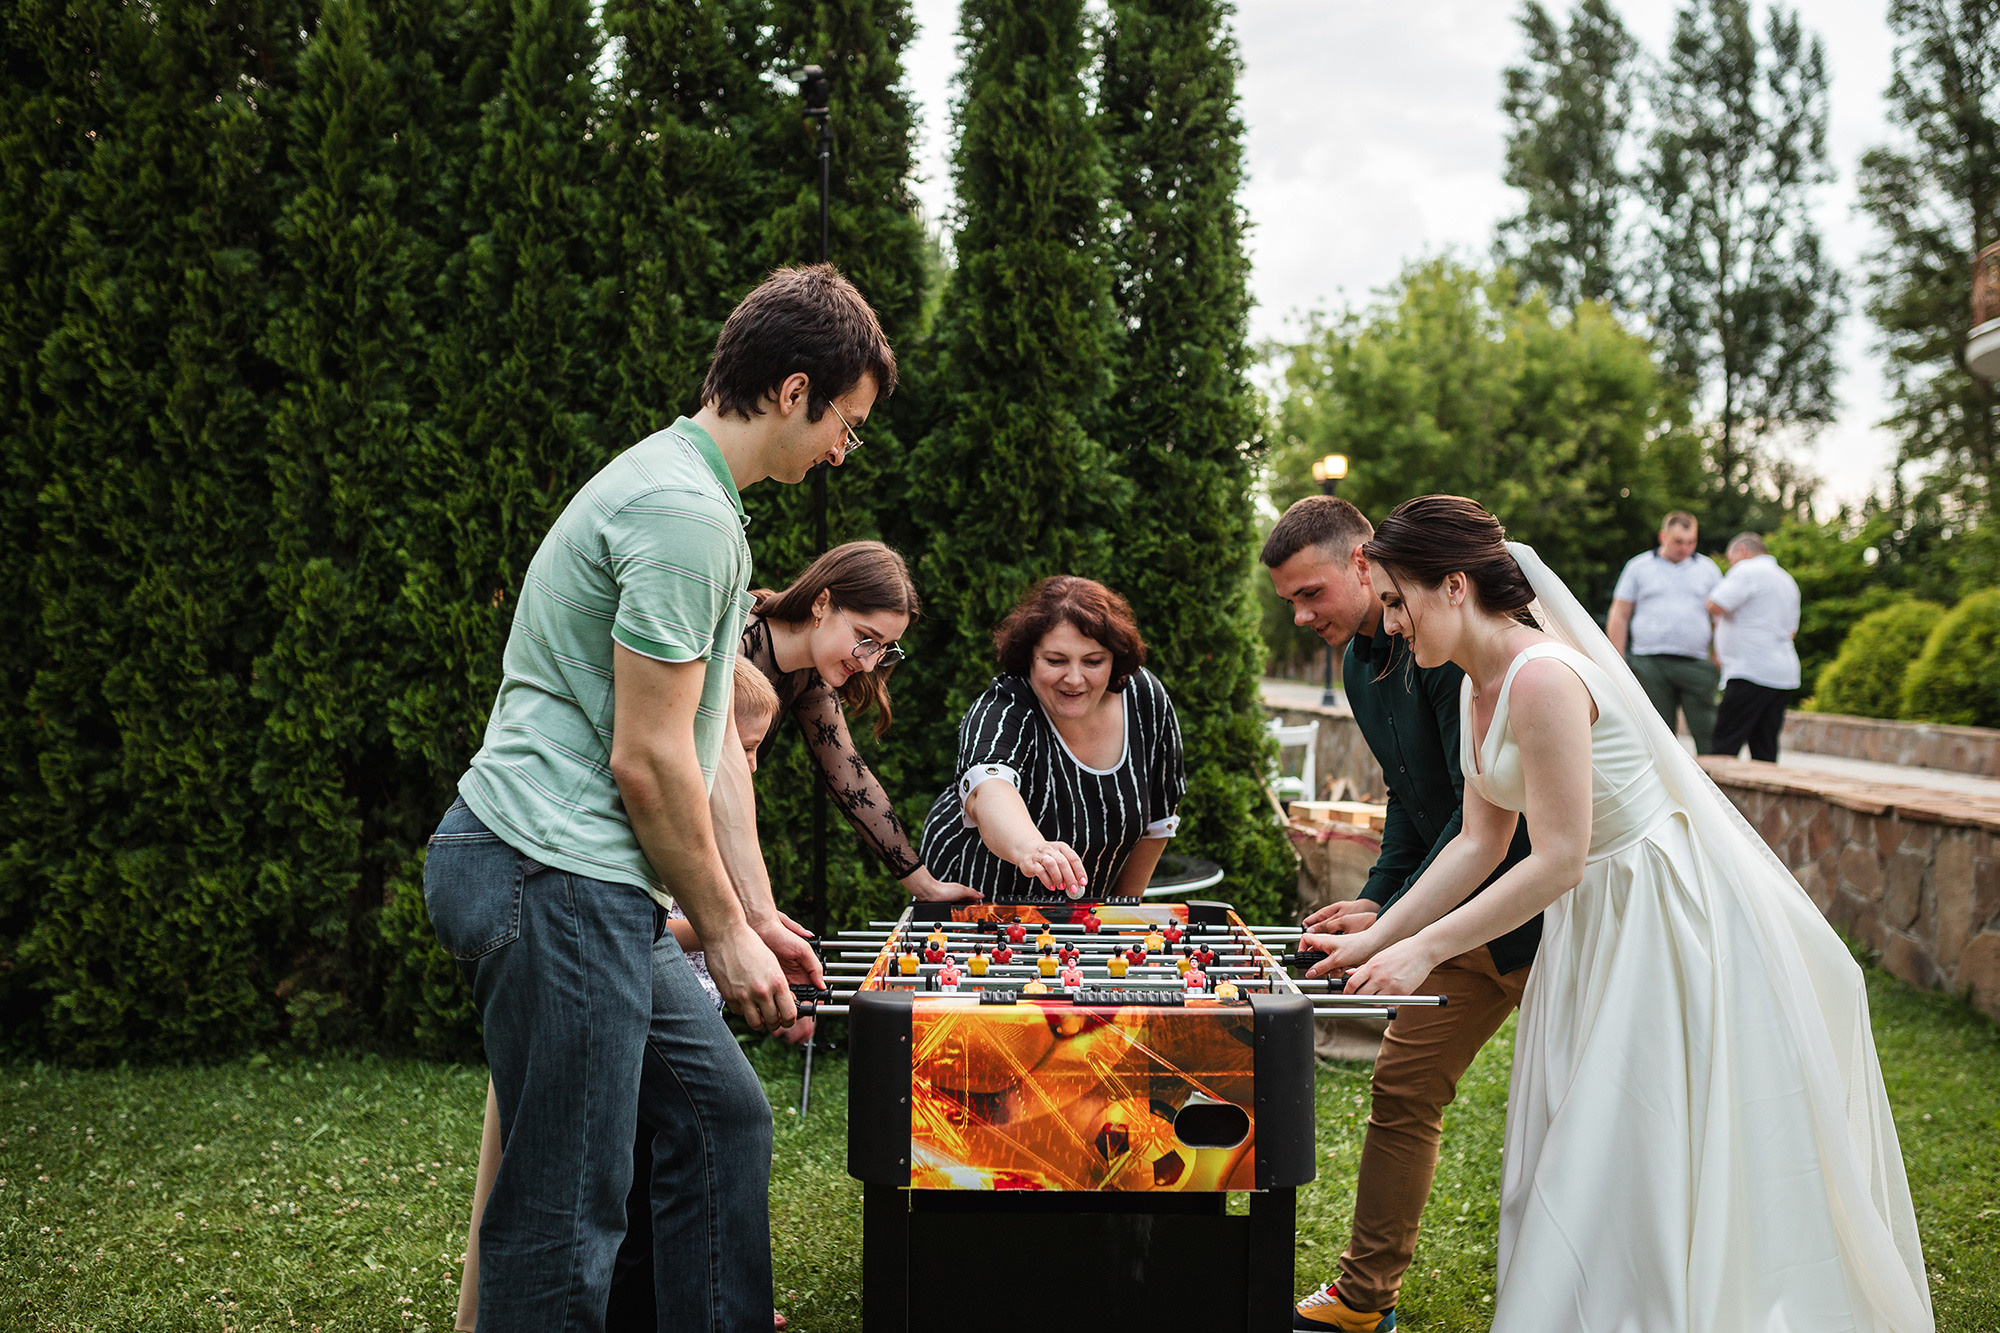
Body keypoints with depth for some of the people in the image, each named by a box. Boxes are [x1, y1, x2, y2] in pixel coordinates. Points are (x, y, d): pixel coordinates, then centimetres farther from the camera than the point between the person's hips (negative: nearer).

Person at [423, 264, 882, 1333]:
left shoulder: (693, 500, 19)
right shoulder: (684, 512, -15)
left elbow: (714, 743, 20)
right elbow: (646, 761, -17)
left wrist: (761, 914, 17)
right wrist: (726, 931, -6)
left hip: (574, 884, 11)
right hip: (551, 874, -11)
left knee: (723, 1114, 15)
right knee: (565, 1220, -5)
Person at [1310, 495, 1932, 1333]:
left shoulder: (1543, 675, -25)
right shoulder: (1478, 687, 5)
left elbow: (1557, 861, -24)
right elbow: (1479, 842, 9)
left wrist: (1424, 950, -19)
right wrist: (1374, 939, 4)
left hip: (1667, 918, -10)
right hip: (1594, 925, 10)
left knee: (1636, 1161, -2)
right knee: (1569, 1156, 16)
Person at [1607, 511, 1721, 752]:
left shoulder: (1707, 568, 14)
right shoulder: (1638, 567, 10)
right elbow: (1619, 616, 10)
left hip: (1695, 663, 1)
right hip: (1650, 664, -1)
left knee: (1708, 735, -6)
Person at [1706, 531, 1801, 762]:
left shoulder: (1747, 571, -6)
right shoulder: (1787, 580, 23)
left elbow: (1716, 606, -15)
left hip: (1752, 672, -9)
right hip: (1784, 674, 9)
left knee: (1724, 746, -11)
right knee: (1765, 750, 6)